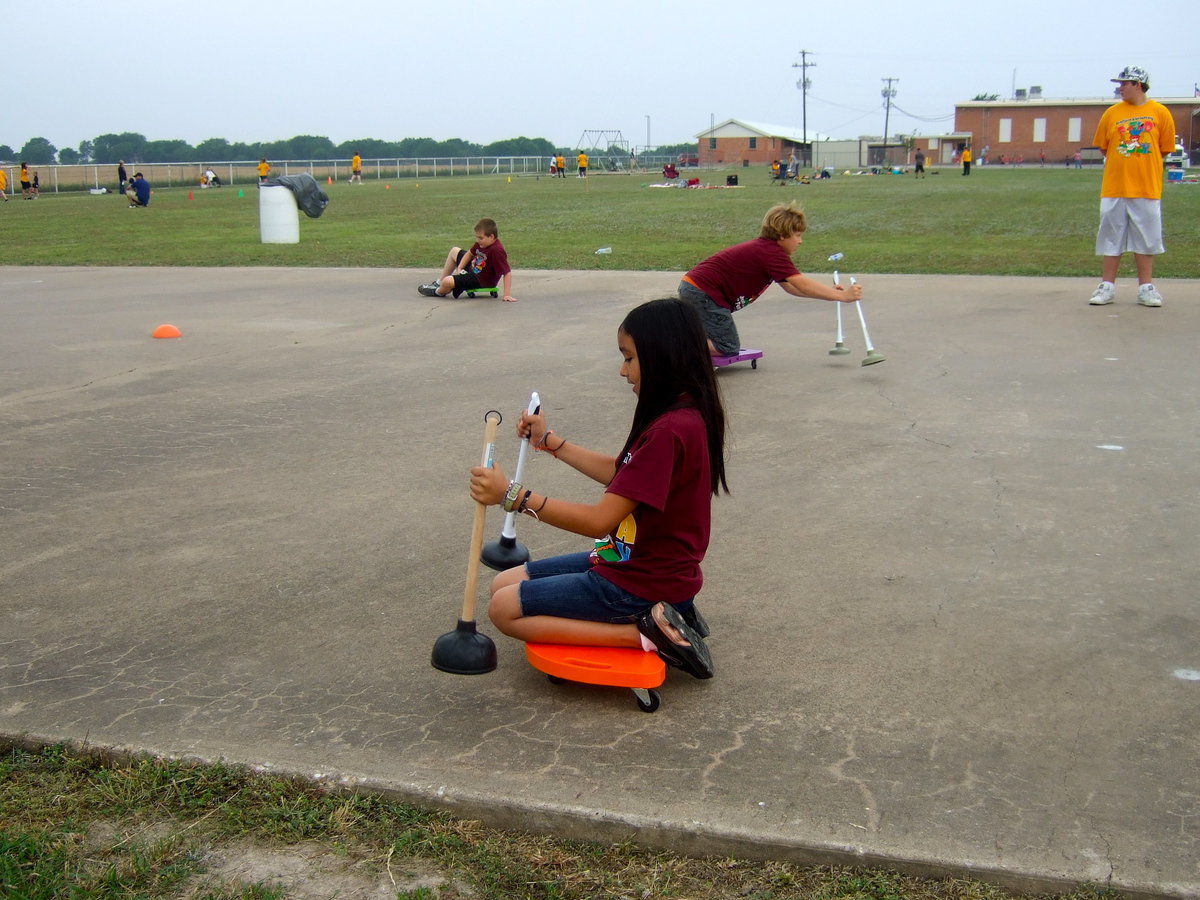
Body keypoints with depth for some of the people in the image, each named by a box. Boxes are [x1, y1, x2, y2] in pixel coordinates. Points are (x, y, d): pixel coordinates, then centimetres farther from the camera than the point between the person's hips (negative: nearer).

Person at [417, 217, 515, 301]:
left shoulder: (497, 250, -34)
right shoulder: (481, 243, -8)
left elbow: (507, 273, -35)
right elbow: (470, 253, 10)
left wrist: (507, 295, -39)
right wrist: (459, 268, -1)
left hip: (481, 281, -10)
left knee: (448, 282, -25)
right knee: (454, 251, 23)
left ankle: (439, 292, 17)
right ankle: (439, 283, 35)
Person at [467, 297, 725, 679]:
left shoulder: (669, 430, -27)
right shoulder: (683, 415, 4)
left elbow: (599, 519, -28)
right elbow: (618, 473, 17)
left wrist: (513, 495, -27)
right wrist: (550, 442, 19)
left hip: (640, 583, -10)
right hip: (636, 560, 10)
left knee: (505, 609, -5)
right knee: (503, 584, 14)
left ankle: (644, 634, -8)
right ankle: (657, 616, 8)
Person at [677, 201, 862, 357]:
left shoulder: (765, 248, 14)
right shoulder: (773, 253, -16)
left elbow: (791, 287, 16)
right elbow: (803, 285, -22)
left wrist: (828, 292, 8)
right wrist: (843, 296, -18)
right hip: (704, 293, -10)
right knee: (729, 348, -7)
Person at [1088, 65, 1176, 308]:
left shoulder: (1160, 112, 1)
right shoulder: (1112, 113, 4)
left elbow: (1164, 149, 5)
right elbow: (1102, 147, 11)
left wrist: (1141, 165, 5)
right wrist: (1124, 164, 6)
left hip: (1147, 188, -1)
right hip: (1114, 187, 1)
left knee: (1146, 238, 4)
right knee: (1112, 237, 4)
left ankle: (1146, 287, 12)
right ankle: (1107, 286, 11)